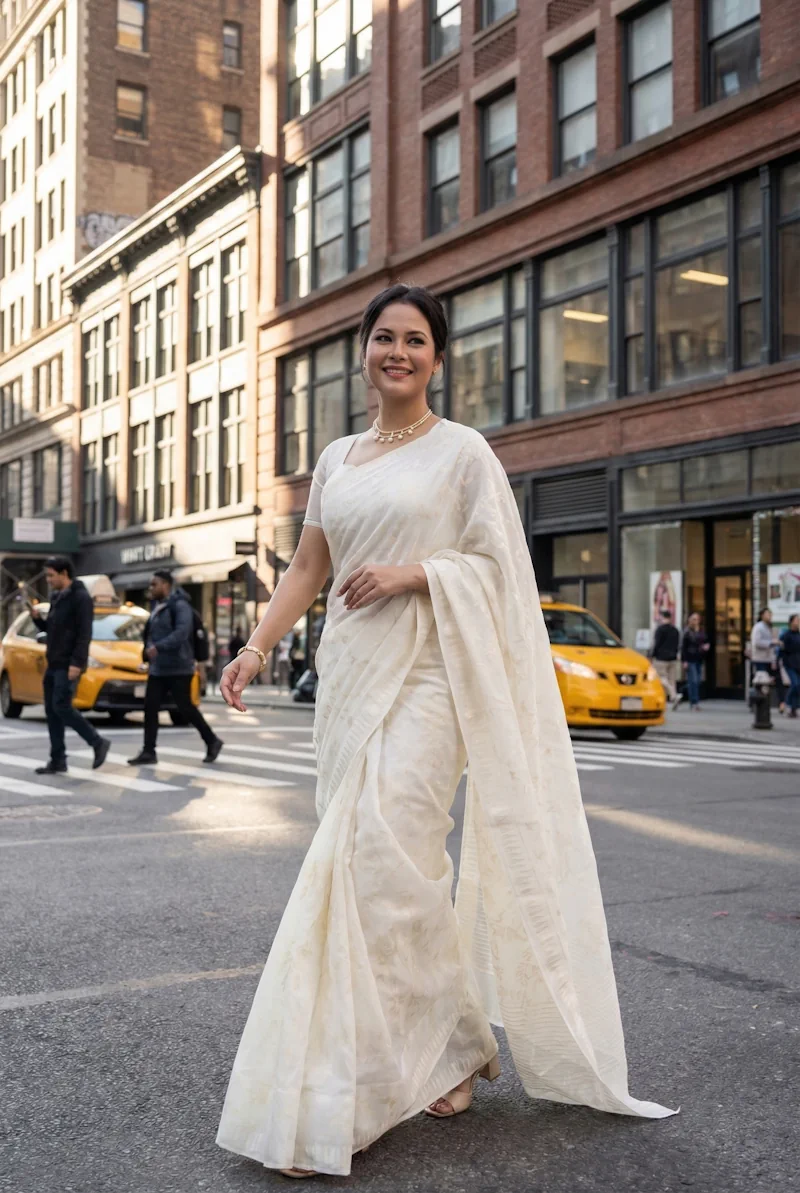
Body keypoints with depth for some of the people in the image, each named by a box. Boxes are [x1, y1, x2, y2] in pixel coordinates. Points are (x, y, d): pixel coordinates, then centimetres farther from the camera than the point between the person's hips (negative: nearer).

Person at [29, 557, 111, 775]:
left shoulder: (80, 597, -12)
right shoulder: (57, 597, 15)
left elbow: (84, 634, -17)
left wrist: (77, 662, -24)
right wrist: (37, 617, 3)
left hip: (69, 665, -9)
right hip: (53, 664, 9)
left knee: (61, 707, -13)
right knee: (51, 711, 6)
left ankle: (98, 743, -1)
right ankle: (58, 761, 10)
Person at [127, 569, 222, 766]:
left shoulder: (179, 606, -14)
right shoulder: (157, 606, 14)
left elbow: (181, 633, -27)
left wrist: (158, 647, -34)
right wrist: (148, 651, 15)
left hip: (177, 669, -8)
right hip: (157, 669, 8)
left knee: (185, 708, -2)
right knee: (150, 708, 1)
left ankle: (212, 741, 15)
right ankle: (148, 752, 4)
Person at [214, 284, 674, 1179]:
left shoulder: (463, 451, 1)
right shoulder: (336, 459, 16)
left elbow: (499, 566, -2)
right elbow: (306, 568, 15)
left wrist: (412, 574, -15)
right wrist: (256, 647, 3)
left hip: (426, 674, -6)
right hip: (350, 670, 6)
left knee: (381, 861, -12)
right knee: (392, 863, 8)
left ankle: (342, 1103, -4)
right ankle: (450, 1047, 26)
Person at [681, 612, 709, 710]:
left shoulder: (701, 632, 12)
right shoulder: (687, 633, -6)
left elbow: (706, 642, 25)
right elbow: (683, 647, -8)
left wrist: (706, 646, 0)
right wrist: (684, 661, -13)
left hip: (699, 660, 6)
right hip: (690, 660, -6)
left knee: (698, 681, 6)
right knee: (693, 681, -9)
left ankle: (696, 702, 15)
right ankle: (693, 702, -7)